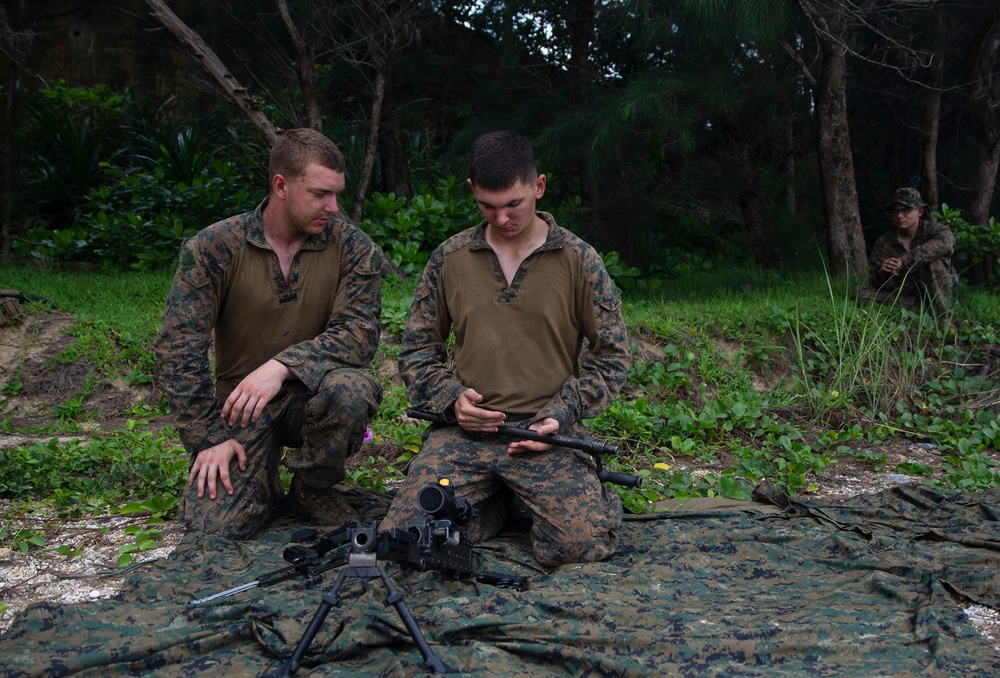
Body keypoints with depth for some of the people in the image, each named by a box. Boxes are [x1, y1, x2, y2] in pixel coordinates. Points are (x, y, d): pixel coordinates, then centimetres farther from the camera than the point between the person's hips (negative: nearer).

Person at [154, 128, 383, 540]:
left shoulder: (352, 247, -6)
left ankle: (314, 489, -5)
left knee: (351, 389, -35)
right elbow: (178, 346, -7)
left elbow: (361, 332, -14)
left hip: (312, 393, 1)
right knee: (213, 524, -20)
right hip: (240, 402, 0)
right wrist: (208, 437, -13)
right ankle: (265, 483, 16)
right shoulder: (213, 247, -7)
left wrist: (283, 365, -28)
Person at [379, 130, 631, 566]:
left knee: (583, 544, -24)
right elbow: (417, 350, 15)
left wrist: (563, 414, -8)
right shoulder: (449, 258, 8)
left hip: (546, 432, -2)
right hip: (463, 431, 2)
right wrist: (450, 396, -5)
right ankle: (496, 499, 12)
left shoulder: (579, 260, 2)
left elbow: (612, 357, 6)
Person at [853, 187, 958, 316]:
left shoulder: (931, 230, -8)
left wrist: (904, 259, -39)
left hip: (934, 292, -3)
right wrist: (882, 273, -30)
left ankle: (943, 317, -24)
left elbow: (947, 242, -35)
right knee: (859, 292, -18)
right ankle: (918, 308, -25)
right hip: (901, 294, 3)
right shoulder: (884, 243, 0)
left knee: (934, 260, -28)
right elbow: (874, 282, -2)